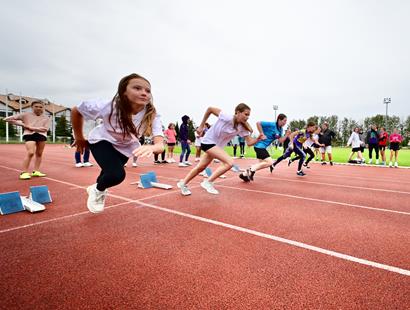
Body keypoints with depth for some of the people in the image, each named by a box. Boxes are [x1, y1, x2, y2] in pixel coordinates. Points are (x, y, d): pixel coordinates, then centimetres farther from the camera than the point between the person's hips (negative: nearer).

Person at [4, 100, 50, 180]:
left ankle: (36, 171, 17)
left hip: (41, 135, 3)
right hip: (29, 135, -3)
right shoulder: (26, 115, 8)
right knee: (30, 152, -19)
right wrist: (22, 124, -1)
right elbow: (7, 119, 8)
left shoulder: (46, 118, 11)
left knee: (39, 153, 7)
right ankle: (24, 172, -12)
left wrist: (30, 127, -7)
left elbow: (45, 129, -3)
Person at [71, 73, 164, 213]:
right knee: (116, 175, -27)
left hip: (126, 147, 3)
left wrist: (151, 147, -69)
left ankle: (97, 189, 61)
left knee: (110, 173, 24)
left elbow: (160, 144, -46)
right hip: (102, 141, -3)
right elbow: (75, 111, -18)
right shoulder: (108, 107, -36)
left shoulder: (152, 115, -33)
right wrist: (79, 138, -7)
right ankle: (97, 190, 10)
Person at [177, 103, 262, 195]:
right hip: (209, 141, -8)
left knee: (201, 167, 18)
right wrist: (201, 126, -10)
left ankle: (183, 183, 36)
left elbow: (249, 142, -8)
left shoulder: (242, 128, -7)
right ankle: (208, 182, -12)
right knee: (229, 162, -22)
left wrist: (258, 138, -28)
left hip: (217, 146, 8)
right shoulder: (226, 118, -25)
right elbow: (210, 109, -16)